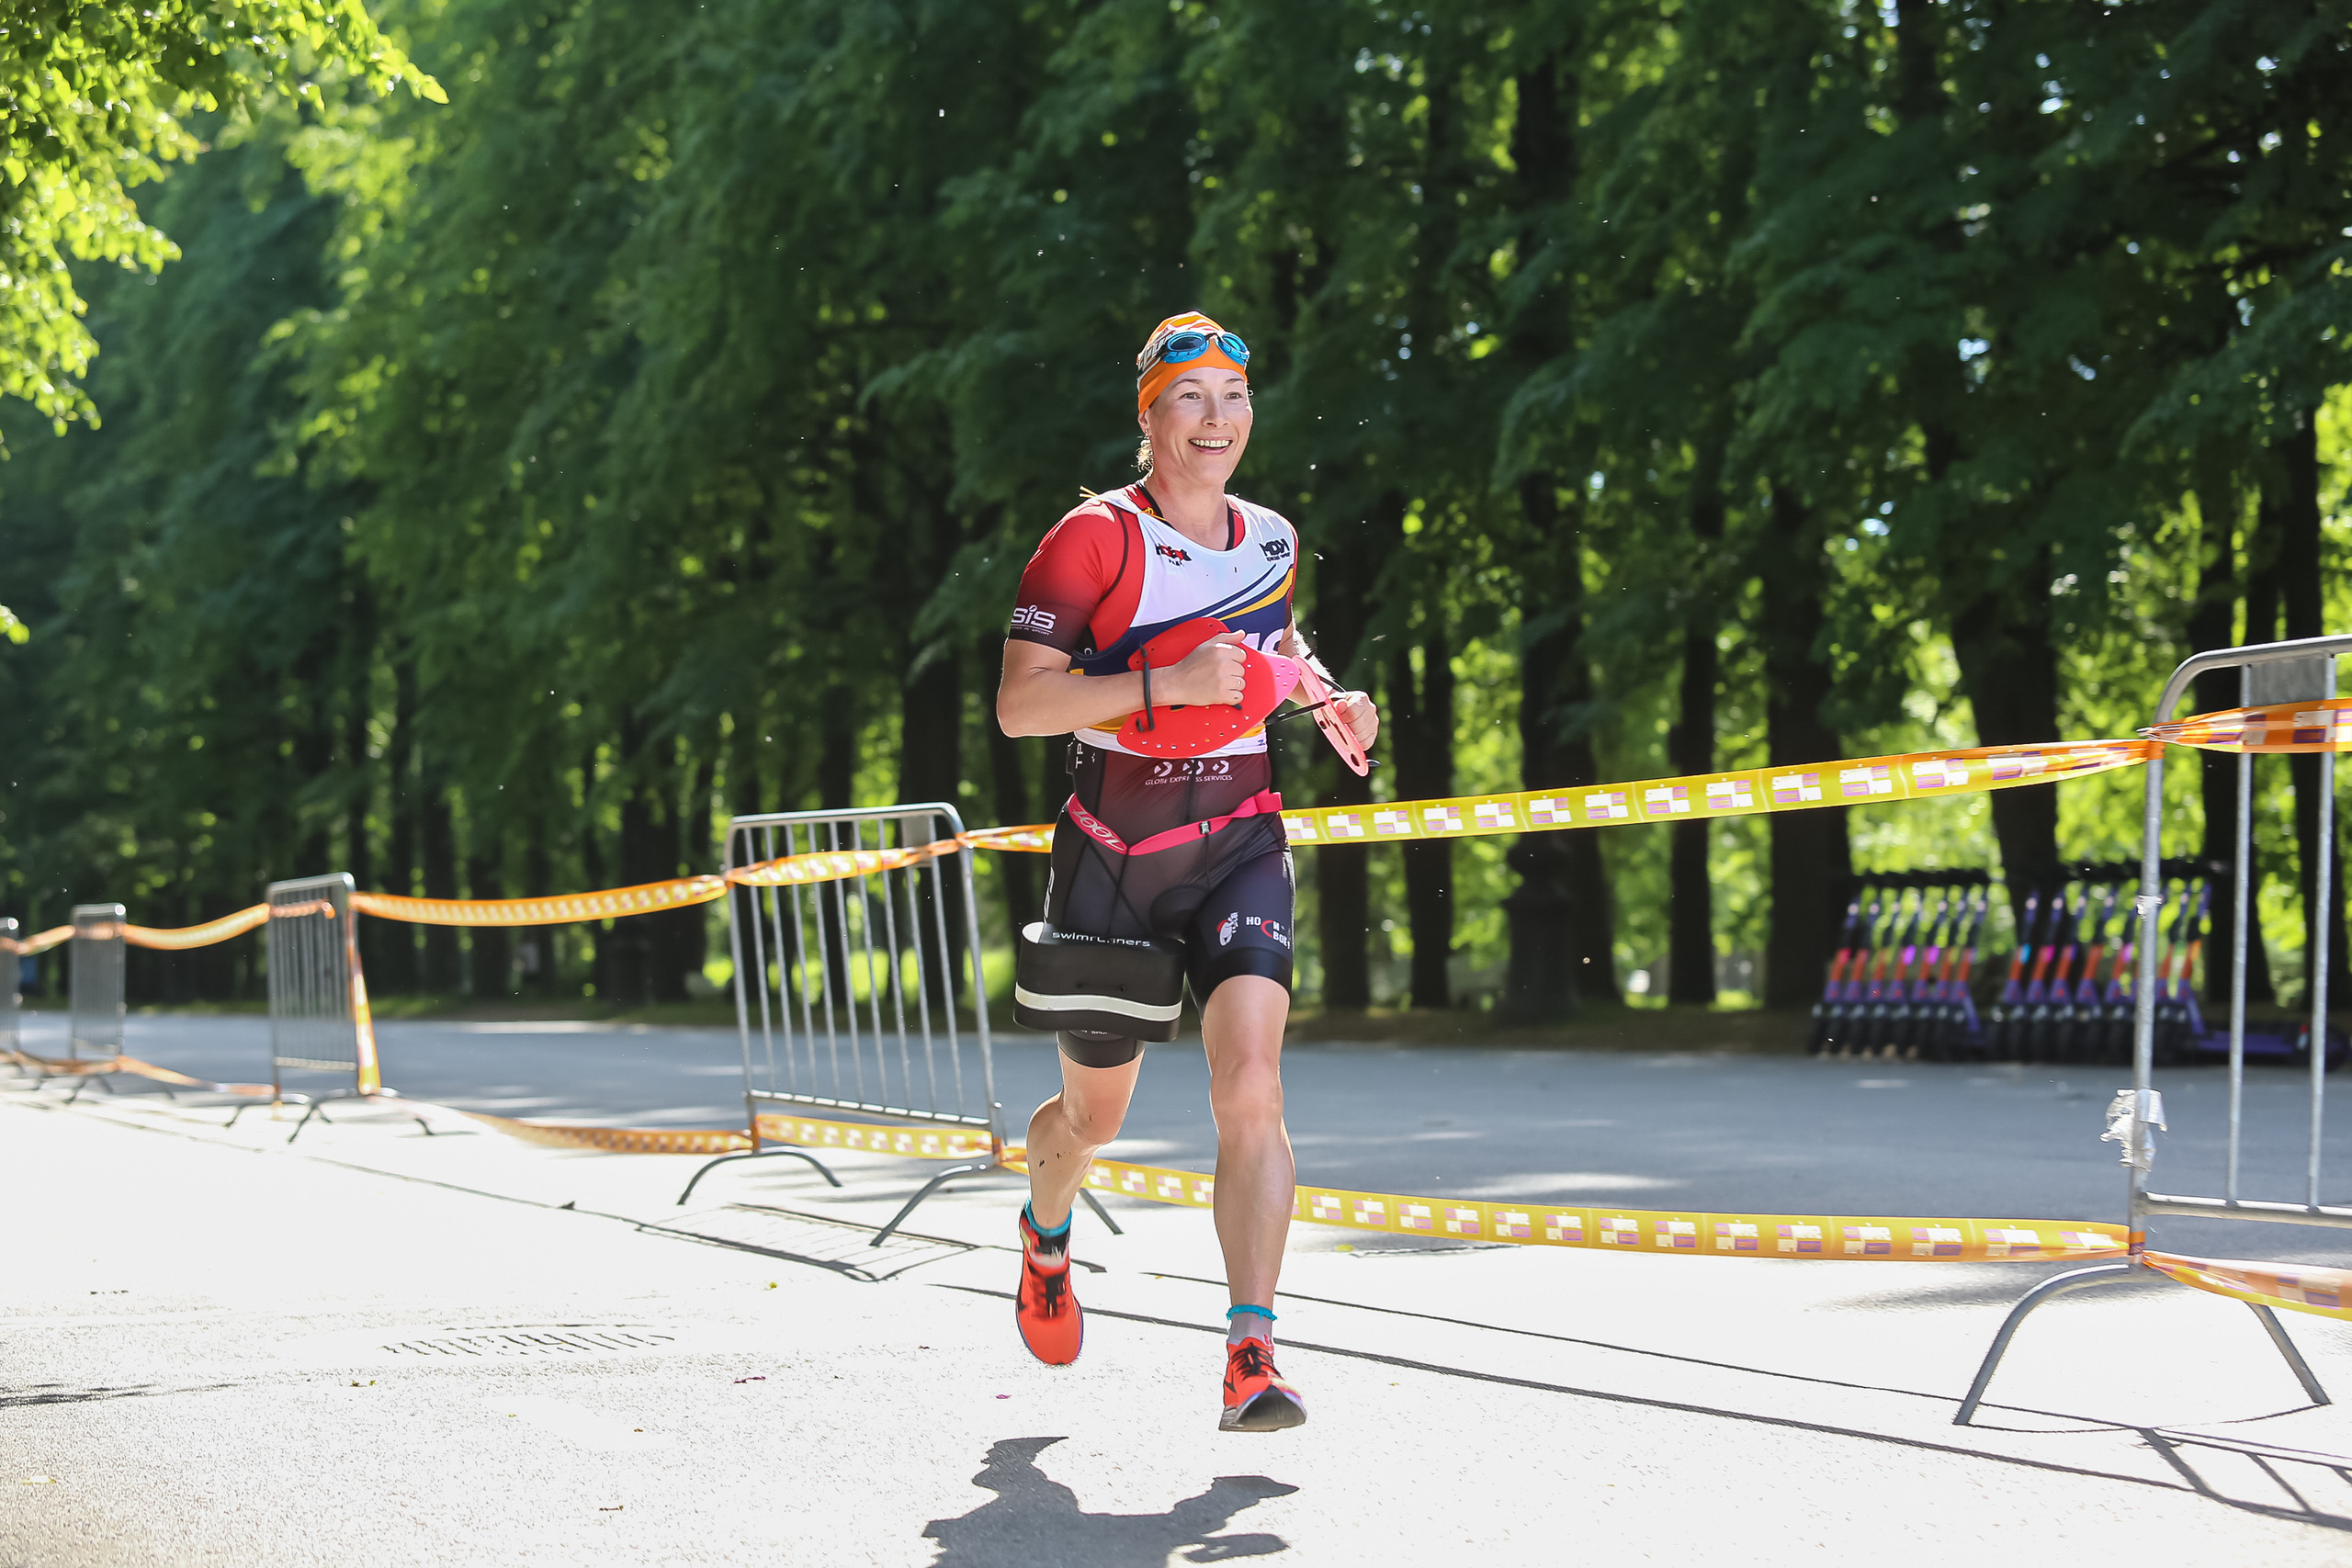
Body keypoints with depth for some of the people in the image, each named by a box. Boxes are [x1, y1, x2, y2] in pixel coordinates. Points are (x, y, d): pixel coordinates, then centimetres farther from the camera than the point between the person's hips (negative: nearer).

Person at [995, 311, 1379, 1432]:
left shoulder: (1271, 541, 7)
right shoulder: (1095, 539, -9)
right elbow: (1019, 705, -17)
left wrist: (1330, 700, 7)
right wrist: (1166, 682, -27)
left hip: (1238, 845, 2)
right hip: (1113, 852, -2)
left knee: (1250, 1090, -19)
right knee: (1095, 1115, 13)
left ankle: (1252, 1357, -22)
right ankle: (1047, 1233, 49)